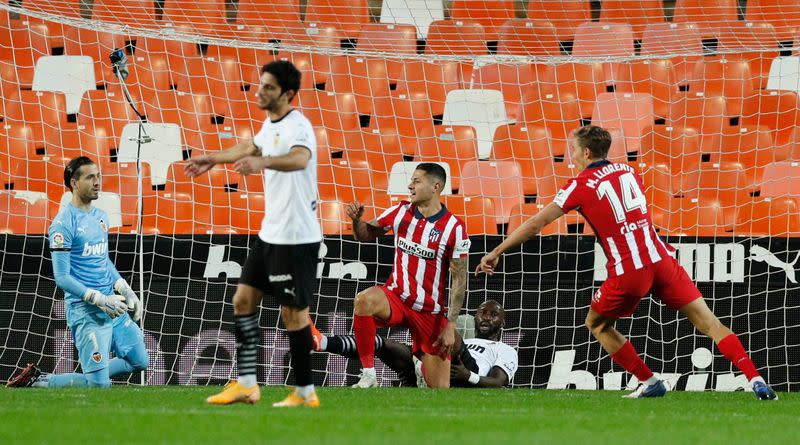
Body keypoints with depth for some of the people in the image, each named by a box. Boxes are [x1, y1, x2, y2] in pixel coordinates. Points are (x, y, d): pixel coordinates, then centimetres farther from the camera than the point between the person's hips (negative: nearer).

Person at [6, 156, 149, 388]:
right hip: (85, 311, -8)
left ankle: (92, 376, 24)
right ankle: (37, 380, 7)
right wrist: (100, 300, -21)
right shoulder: (63, 223, -15)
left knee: (139, 361, 9)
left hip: (112, 308, 8)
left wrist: (125, 290, 12)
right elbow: (62, 278, -17)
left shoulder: (100, 217, 11)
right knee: (98, 385, -10)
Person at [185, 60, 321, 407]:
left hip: (296, 236, -10)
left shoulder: (297, 126, -18)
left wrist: (263, 162, -58)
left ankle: (305, 392, 5)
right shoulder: (270, 124, 12)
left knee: (293, 312, -4)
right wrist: (213, 159, 45)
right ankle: (246, 384, 13)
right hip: (270, 233, 10)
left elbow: (300, 158, -41)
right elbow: (250, 147, 34)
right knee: (243, 299, 9)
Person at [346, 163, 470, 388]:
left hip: (431, 312, -2)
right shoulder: (401, 211, 2)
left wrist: (451, 326, -13)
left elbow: (459, 279, -9)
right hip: (396, 298, 2)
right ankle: (368, 376, -27)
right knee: (364, 300, -36)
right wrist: (357, 220, -11)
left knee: (440, 391, -2)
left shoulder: (454, 227, -10)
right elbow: (366, 234, 13)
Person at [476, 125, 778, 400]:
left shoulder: (581, 185, 1)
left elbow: (536, 224, 2)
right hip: (660, 260, 4)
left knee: (597, 324, 21)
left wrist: (495, 253, 9)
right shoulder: (629, 172, 16)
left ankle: (649, 381, 17)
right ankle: (755, 380, -8)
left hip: (628, 274, -4)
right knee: (708, 322, 4)